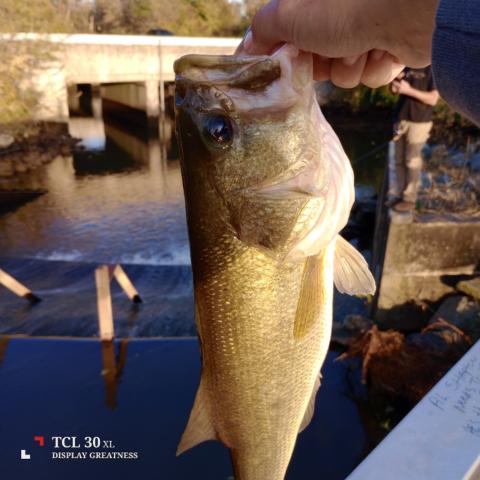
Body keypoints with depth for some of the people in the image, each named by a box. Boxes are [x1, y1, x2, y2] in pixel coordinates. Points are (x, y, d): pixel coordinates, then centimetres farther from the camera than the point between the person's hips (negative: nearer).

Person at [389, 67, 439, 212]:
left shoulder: (432, 69, -8)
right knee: (399, 161, 9)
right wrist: (396, 81, -5)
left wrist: (409, 90, -20)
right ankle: (399, 194, 19)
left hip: (419, 122, -6)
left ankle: (409, 199, 7)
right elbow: (395, 90, 17)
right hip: (402, 119, 6)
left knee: (412, 162, -2)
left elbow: (433, 99, -14)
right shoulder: (407, 67, 11)